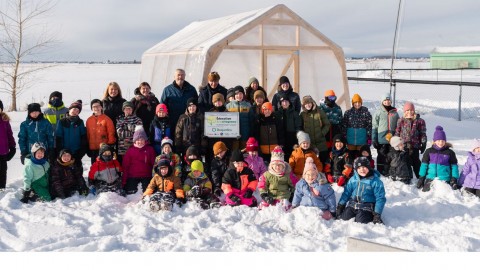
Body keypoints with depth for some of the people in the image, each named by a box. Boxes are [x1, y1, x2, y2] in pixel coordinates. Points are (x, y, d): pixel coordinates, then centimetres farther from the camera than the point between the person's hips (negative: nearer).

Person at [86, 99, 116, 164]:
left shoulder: (106, 119, -4)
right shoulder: (89, 120, 9)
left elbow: (111, 133, -4)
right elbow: (87, 134, 13)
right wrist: (88, 148, 12)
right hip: (93, 149, 4)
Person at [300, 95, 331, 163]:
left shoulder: (320, 112, 2)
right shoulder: (302, 115, 5)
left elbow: (327, 124, 5)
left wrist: (322, 133, -5)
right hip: (308, 144, 0)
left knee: (322, 161, 1)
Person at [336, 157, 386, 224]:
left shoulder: (375, 181, -8)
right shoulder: (353, 179, 4)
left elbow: (380, 198, -7)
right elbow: (346, 193, 11)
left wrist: (377, 213, -11)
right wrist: (340, 205, 6)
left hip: (366, 208, -4)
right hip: (352, 205, 4)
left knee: (360, 221, -25)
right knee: (343, 218, -11)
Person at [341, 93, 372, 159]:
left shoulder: (366, 112, -1)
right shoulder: (348, 112, 3)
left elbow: (369, 126, -1)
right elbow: (344, 126, 5)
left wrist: (369, 138, -5)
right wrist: (344, 137, 2)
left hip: (362, 139, -1)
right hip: (351, 139, 1)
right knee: (351, 156, 7)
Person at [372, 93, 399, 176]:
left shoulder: (395, 113, 10)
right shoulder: (378, 112, 0)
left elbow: (398, 127, 17)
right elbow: (374, 127, 0)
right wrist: (374, 139, -6)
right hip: (381, 140, -3)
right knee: (381, 156, 1)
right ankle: (380, 172, 10)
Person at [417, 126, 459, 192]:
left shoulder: (450, 152, 3)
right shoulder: (429, 151, 5)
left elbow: (454, 166, 6)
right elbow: (424, 164, 8)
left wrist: (454, 179, -1)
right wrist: (421, 178, 5)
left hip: (445, 179, -1)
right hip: (430, 179, 1)